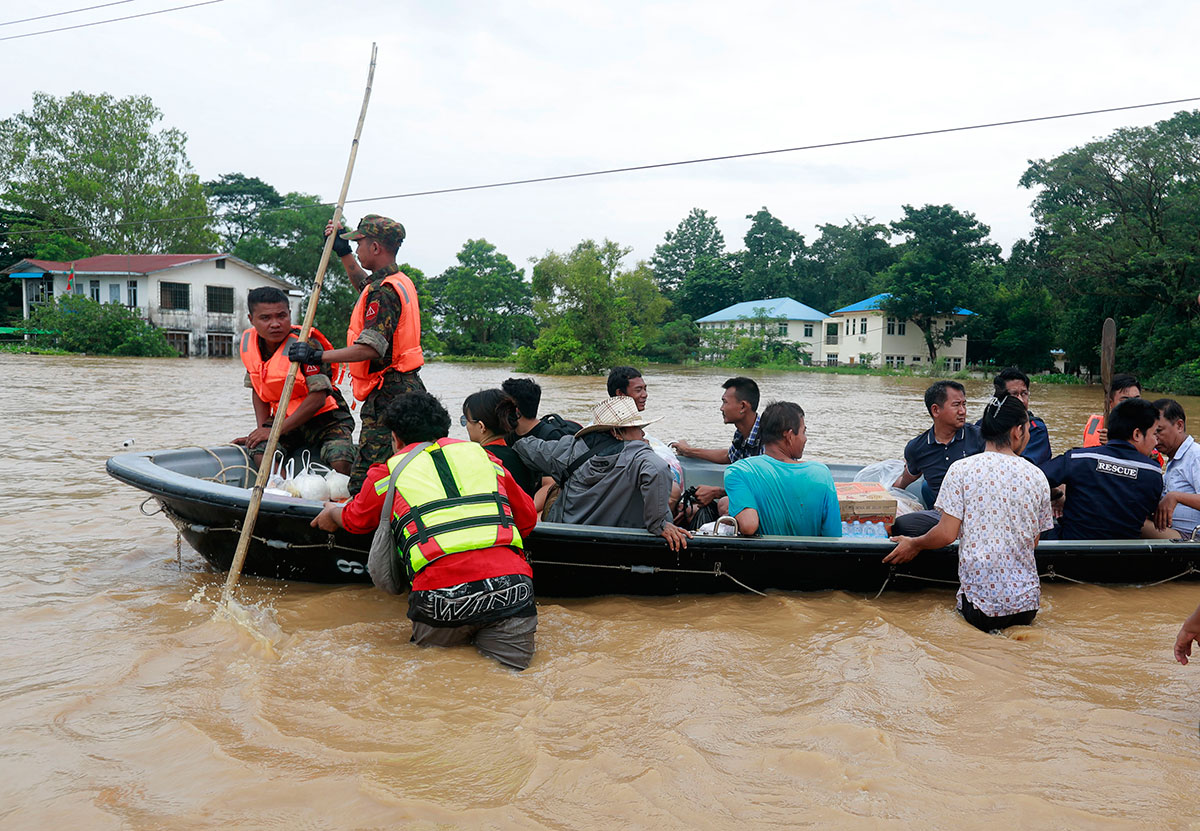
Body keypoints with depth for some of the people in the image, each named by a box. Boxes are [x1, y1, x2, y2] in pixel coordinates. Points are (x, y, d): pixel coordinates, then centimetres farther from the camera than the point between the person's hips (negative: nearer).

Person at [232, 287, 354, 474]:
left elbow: (317, 399, -24)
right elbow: (258, 390, 13)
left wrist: (276, 430, -23)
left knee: (341, 463, -29)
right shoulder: (247, 344, -1)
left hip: (323, 417, -5)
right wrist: (262, 429, 0)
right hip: (283, 417, 5)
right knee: (260, 452, -26)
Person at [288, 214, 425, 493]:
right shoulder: (400, 282, 16)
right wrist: (343, 252, 39)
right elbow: (365, 284, 42)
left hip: (388, 396, -11)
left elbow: (369, 349, -26)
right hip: (408, 388, 11)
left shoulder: (384, 290, -16)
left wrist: (318, 356, -23)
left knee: (365, 482, -12)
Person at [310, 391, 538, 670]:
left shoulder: (389, 472, 16)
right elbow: (528, 518, 29)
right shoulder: (482, 455, 22)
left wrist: (333, 513, 60)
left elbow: (356, 520, 36)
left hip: (441, 595, -1)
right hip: (511, 586, 2)